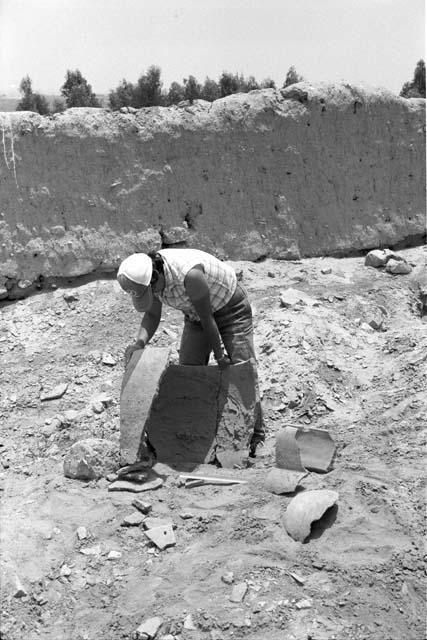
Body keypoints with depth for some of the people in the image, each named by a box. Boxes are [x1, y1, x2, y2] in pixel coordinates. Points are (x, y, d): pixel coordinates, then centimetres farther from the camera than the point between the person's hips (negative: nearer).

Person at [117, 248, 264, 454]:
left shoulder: (189, 275, -40)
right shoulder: (147, 276, -18)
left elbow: (207, 319, -29)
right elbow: (152, 315, -7)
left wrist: (219, 355, -17)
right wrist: (139, 342, -26)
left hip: (229, 307, -7)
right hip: (195, 313, 7)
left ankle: (254, 435, 3)